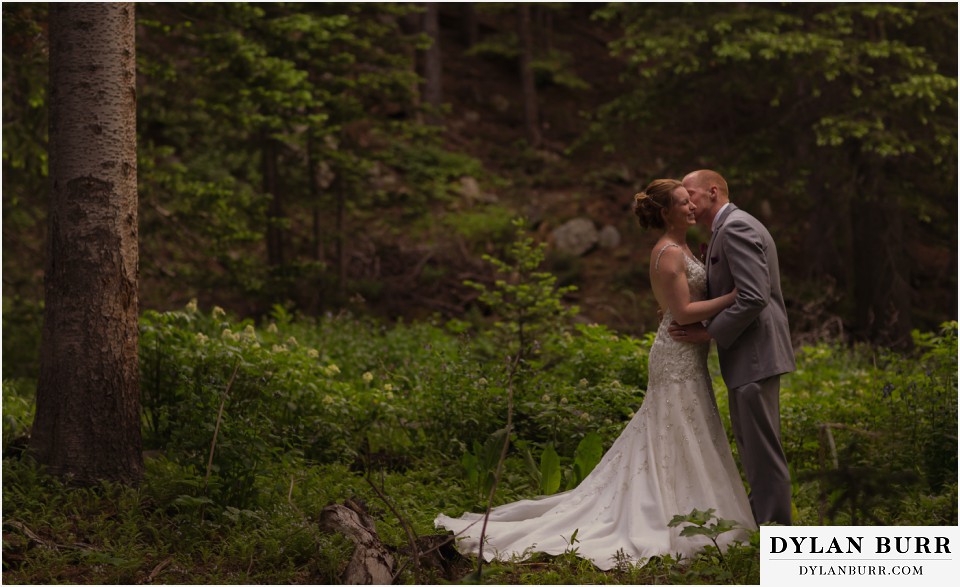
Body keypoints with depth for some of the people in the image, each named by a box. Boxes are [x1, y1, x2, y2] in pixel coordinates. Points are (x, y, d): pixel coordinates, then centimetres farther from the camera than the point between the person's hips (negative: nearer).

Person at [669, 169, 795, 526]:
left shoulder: (735, 229, -15)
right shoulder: (726, 230, 18)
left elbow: (753, 298, -24)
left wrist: (709, 333, -17)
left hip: (754, 354, -11)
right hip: (744, 355, 11)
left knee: (762, 447, -6)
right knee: (748, 443, 18)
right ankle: (759, 520, 27)